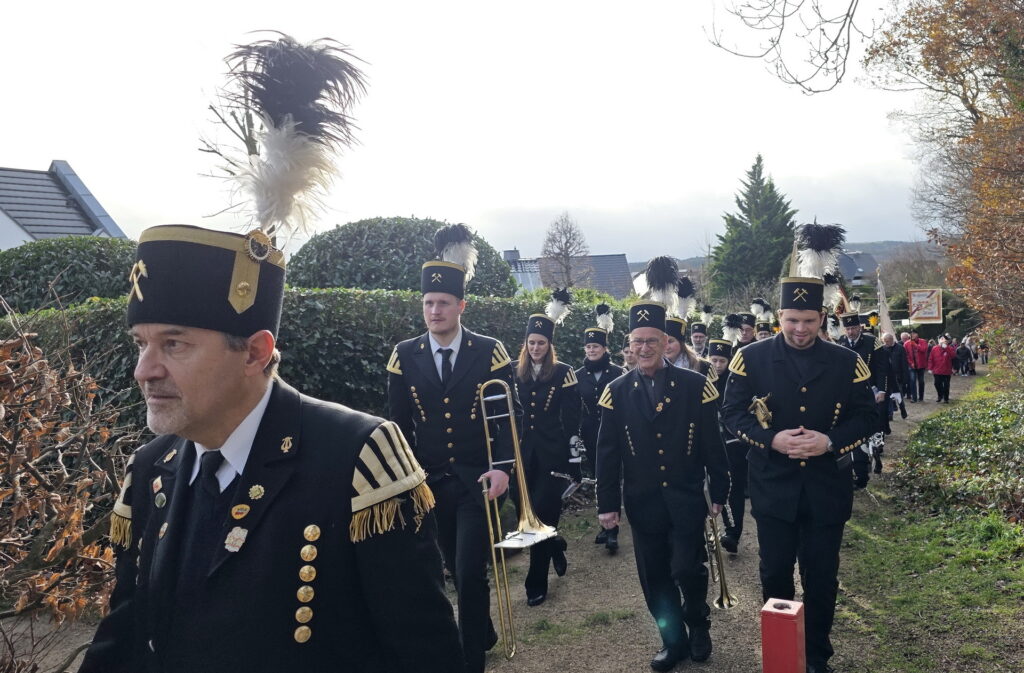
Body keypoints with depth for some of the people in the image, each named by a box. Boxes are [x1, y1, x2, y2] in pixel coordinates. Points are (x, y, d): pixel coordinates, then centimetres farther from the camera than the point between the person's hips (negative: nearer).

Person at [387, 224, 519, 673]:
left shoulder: (490, 352, -6)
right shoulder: (404, 356, 0)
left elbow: (510, 414, -7)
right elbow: (398, 422, 4)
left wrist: (502, 466, -18)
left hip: (477, 479, -3)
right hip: (430, 481, 3)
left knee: (470, 571, -8)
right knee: (456, 570, 15)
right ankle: (484, 633, 39)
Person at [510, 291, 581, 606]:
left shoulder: (563, 373, -2)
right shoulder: (512, 371, 4)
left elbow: (571, 415, -1)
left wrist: (573, 448, -5)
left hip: (551, 452, -3)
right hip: (521, 450, 3)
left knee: (542, 512, -4)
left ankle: (537, 582, 7)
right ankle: (555, 545, 39)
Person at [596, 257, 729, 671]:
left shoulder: (695, 385, -5)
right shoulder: (617, 392, -2)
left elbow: (712, 444, 0)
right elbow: (607, 453, -1)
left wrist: (719, 492, 1)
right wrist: (607, 503, -2)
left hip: (686, 498, -2)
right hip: (642, 502, 2)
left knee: (688, 569, -2)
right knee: (654, 577, 9)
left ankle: (698, 626, 28)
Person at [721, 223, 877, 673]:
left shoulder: (847, 362, -2)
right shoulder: (752, 358, -6)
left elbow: (866, 418, 0)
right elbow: (732, 414, -5)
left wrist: (830, 442, -19)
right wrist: (773, 440, -21)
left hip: (827, 489, 1)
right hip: (774, 488, 0)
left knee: (821, 578, 11)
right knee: (776, 575, 12)